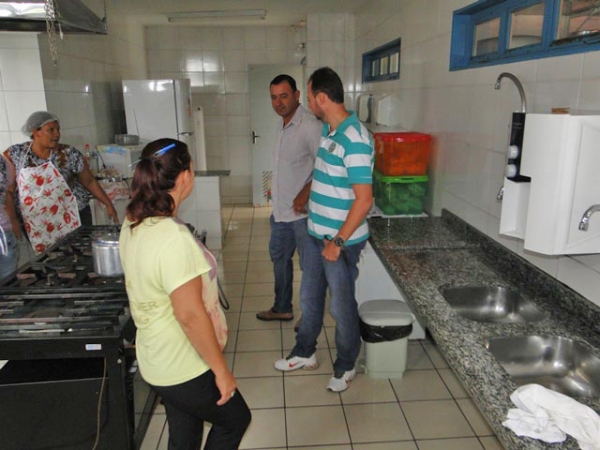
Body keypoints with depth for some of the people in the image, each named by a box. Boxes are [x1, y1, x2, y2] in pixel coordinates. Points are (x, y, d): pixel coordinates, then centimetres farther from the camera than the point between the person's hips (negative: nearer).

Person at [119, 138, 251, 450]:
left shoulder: (132, 225, -1)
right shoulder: (173, 237, -31)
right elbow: (190, 315, -28)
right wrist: (221, 369, -18)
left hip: (157, 361, 8)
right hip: (185, 368, -8)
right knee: (235, 419, 18)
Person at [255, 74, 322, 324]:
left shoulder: (309, 126, -19)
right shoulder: (284, 126, 10)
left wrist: (305, 193, -25)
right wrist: (276, 188, 16)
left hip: (302, 212, -9)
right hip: (281, 210, 10)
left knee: (310, 265, 6)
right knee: (279, 257, 20)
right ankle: (282, 308, 38)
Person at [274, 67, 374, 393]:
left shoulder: (354, 140, -24)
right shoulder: (328, 130, 5)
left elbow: (364, 199, -26)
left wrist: (338, 241, -23)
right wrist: (307, 195, 23)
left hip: (341, 241, -9)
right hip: (316, 234, 9)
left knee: (341, 306, 9)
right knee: (309, 297, 21)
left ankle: (346, 366, 32)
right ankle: (304, 353, 41)